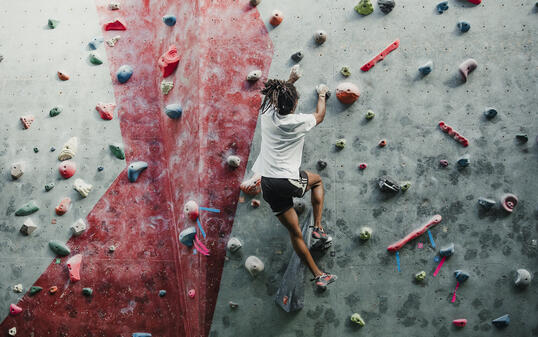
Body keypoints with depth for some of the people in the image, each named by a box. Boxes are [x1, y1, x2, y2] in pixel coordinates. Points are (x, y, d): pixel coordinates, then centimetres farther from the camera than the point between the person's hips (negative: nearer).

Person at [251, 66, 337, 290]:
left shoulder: (267, 114, 1)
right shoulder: (299, 122, -10)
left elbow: (276, 95, 27)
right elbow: (320, 116, 14)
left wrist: (291, 80, 37)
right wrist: (322, 95, 32)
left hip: (267, 184, 5)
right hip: (288, 182, -5)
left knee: (294, 232, 13)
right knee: (317, 180, 32)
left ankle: (318, 275, 22)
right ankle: (317, 227, 24)